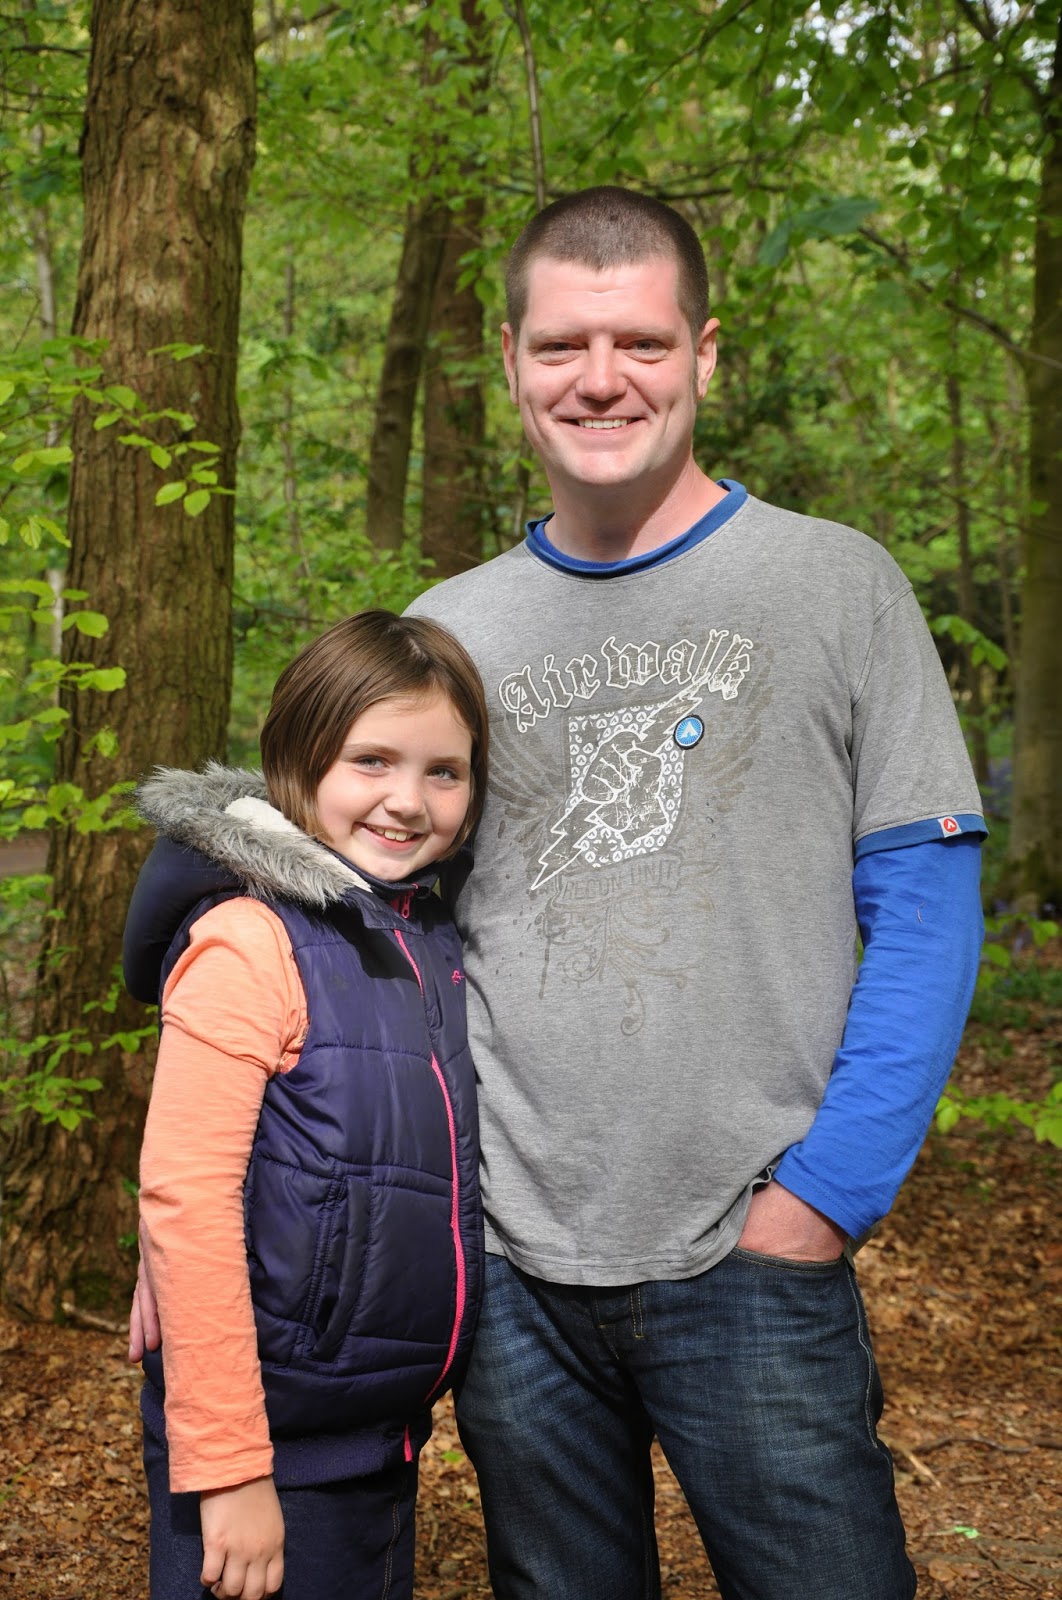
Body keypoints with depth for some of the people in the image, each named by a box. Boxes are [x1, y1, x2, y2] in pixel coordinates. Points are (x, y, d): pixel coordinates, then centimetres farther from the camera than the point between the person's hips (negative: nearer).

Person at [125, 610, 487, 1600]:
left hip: (385, 1436, 7)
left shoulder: (429, 936, 5)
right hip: (267, 1440, -7)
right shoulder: (248, 943, -18)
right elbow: (184, 1203, -21)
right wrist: (227, 1465, -21)